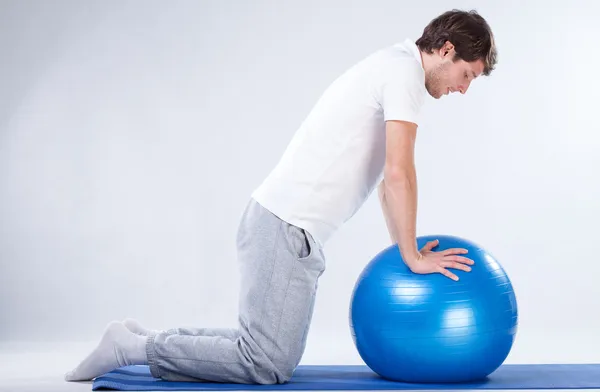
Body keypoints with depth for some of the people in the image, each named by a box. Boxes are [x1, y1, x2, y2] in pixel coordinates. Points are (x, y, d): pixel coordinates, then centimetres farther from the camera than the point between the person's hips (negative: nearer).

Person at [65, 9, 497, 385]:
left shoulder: (390, 66, 22)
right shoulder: (405, 70, -11)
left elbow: (390, 176, 29)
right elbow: (399, 174, -19)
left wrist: (406, 248, 25)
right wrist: (413, 257, -10)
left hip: (284, 224, 11)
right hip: (287, 229, -11)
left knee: (270, 353, 10)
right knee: (267, 365, -11)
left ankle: (144, 342, 15)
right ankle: (135, 348, -3)